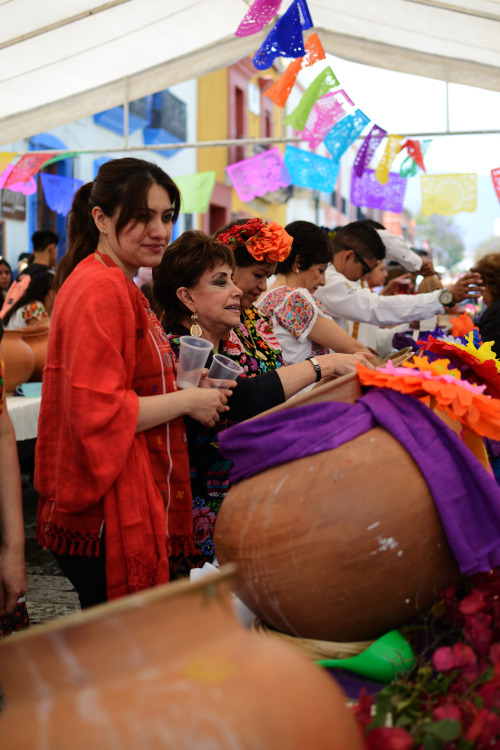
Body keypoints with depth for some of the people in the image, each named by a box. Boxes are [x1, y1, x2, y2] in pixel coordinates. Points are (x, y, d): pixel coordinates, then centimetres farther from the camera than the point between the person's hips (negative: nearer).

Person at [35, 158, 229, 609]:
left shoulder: (119, 286, 16)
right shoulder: (100, 290, -16)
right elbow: (99, 412, -22)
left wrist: (185, 386, 10)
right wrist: (186, 401, -12)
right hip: (108, 521, -10)